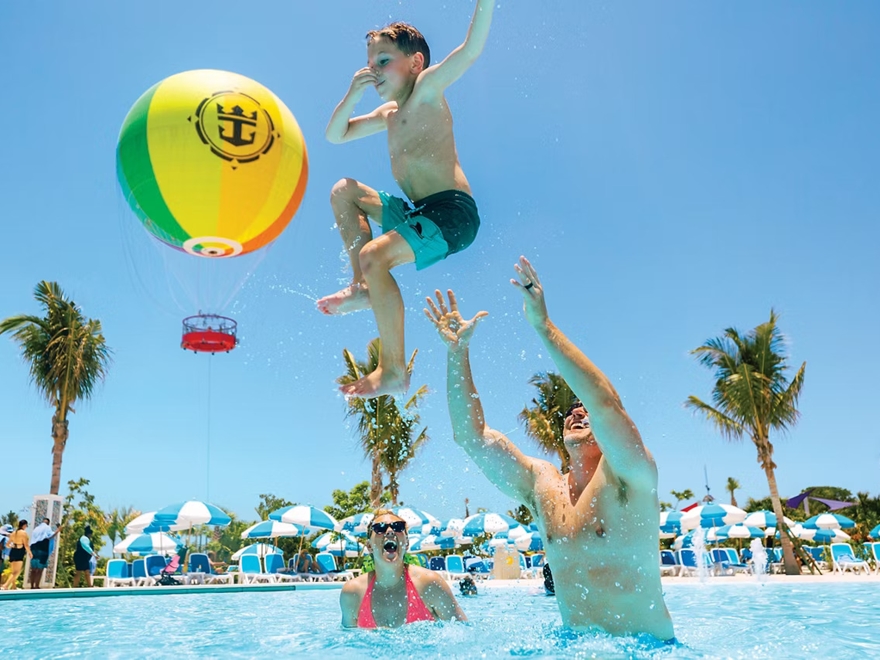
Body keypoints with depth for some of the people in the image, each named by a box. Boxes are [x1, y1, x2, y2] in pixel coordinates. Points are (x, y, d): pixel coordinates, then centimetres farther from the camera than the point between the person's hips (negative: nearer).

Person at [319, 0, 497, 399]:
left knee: (375, 255, -29)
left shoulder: (427, 89, 1)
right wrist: (353, 94, 13)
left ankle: (394, 371, -21)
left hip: (452, 212, -10)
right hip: (419, 212, 10)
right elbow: (335, 135, 28)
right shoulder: (388, 113, 24)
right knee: (344, 191, 19)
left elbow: (471, 49, -14)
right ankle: (362, 288, 6)